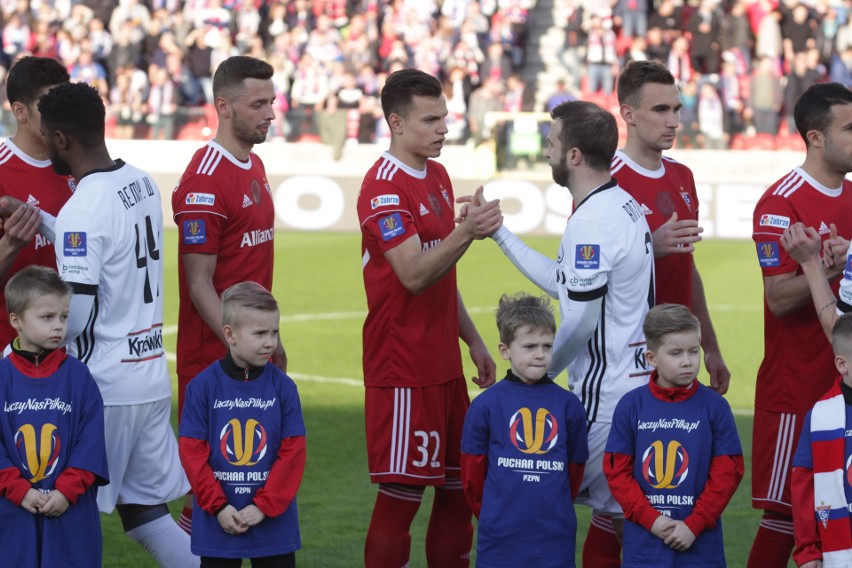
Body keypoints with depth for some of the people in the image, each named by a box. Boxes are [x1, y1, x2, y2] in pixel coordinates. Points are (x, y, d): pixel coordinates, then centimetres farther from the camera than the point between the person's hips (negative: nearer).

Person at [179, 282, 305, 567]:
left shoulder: (283, 386, -2)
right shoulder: (203, 386, -5)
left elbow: (293, 452, -3)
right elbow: (192, 452, -5)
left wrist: (264, 506, -9)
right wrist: (218, 506, -10)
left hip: (273, 520, 1)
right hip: (218, 522, -1)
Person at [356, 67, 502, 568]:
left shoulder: (438, 178, 14)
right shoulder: (384, 188, -15)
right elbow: (414, 275, -24)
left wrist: (473, 340, 20)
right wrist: (466, 232, -36)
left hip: (445, 365, 9)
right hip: (403, 369, -9)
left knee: (460, 487, 11)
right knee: (402, 493, -6)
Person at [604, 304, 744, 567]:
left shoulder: (715, 406, -1)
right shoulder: (631, 406, 1)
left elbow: (727, 472, -2)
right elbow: (617, 470, 1)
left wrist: (694, 525, -9)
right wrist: (651, 519, -9)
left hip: (700, 546, -1)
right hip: (643, 547, 1)